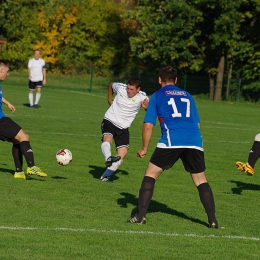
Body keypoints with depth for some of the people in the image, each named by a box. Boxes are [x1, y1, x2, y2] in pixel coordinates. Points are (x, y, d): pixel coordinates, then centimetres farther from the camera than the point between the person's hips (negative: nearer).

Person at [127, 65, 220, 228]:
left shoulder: (157, 96, 14)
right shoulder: (187, 95, 25)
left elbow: (148, 126, 9)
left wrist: (144, 149, 19)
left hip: (172, 141, -3)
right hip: (195, 141, 3)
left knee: (151, 174, 9)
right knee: (201, 180, 14)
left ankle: (141, 216, 0)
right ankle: (213, 221, 8)